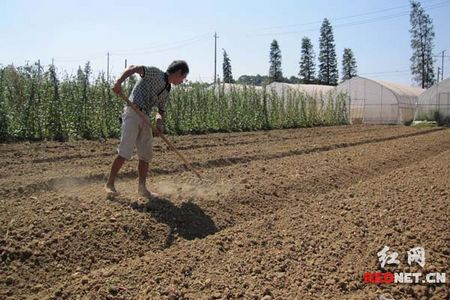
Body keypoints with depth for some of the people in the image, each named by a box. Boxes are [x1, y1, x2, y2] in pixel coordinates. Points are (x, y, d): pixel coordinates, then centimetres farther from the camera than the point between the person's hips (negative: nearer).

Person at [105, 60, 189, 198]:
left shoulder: (167, 91, 19)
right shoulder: (155, 73, -2)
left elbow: (161, 112, 22)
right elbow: (133, 68, -16)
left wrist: (159, 123, -1)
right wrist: (119, 82, -32)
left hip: (145, 119, 8)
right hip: (132, 113, -8)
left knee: (146, 155, 7)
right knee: (125, 153, -13)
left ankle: (142, 188, 16)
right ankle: (110, 184, 0)